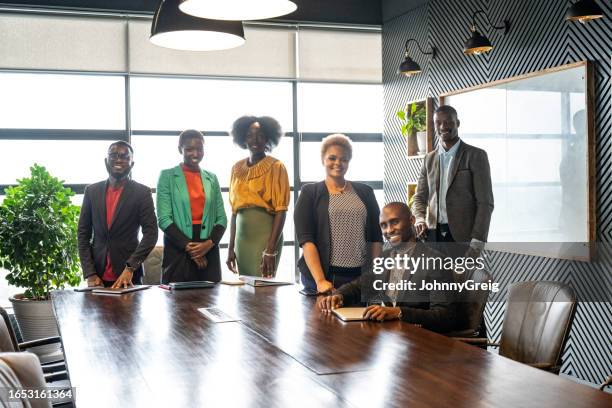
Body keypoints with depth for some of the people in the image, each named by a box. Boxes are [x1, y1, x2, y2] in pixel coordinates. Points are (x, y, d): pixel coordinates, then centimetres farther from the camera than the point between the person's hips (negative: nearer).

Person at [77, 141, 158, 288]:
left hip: (128, 276, -2)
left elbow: (151, 233, -9)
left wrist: (130, 268, -20)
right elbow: (83, 234, 6)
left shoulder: (142, 192, -3)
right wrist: (90, 274, -4)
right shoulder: (92, 191, 6)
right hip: (97, 277, 2)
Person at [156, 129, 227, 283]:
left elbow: (221, 218, 10)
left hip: (209, 250, 3)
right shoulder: (167, 176, 2)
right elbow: (164, 219, -6)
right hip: (177, 250, -3)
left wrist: (210, 243, -8)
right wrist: (188, 246, -13)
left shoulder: (211, 178, 13)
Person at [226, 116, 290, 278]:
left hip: (265, 236, -5)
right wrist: (231, 247, 9)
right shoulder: (237, 168, 10)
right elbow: (234, 210, 13)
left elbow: (281, 210, -10)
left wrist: (271, 250, -17)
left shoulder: (276, 167, -5)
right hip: (241, 237, 5)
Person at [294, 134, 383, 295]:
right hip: (324, 274, -2)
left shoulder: (365, 192, 12)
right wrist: (320, 280, -17)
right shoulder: (310, 193, 4)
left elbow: (375, 238, 10)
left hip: (361, 275, 2)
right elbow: (306, 239, -6)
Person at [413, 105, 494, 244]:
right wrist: (420, 219, -5)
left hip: (463, 236, -4)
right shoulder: (429, 159, 13)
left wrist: (477, 241, -15)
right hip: (434, 235, 4)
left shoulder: (476, 155, -1)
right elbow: (420, 197, 17)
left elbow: (485, 203, -6)